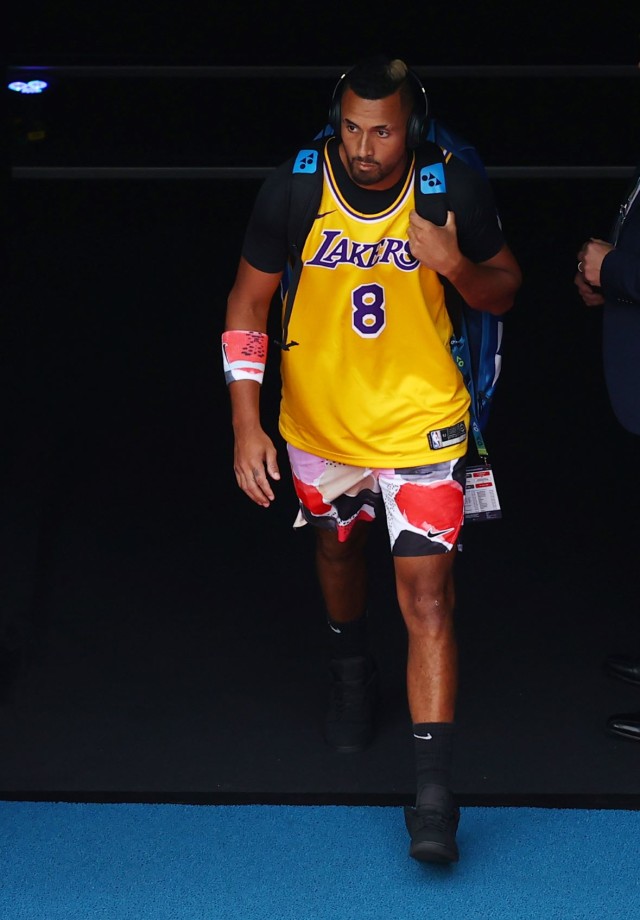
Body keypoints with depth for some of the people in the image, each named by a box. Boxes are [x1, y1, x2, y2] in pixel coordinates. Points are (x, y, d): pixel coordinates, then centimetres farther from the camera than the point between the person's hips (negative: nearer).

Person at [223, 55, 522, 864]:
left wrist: (459, 267, -26)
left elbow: (505, 290, -3)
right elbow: (248, 303, -6)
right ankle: (351, 671, 58)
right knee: (337, 551, 26)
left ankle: (434, 791, -9)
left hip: (421, 423, -2)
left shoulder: (455, 189, -18)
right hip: (321, 424, 3)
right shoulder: (289, 191, -17)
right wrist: (245, 422, -12)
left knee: (427, 596, -10)